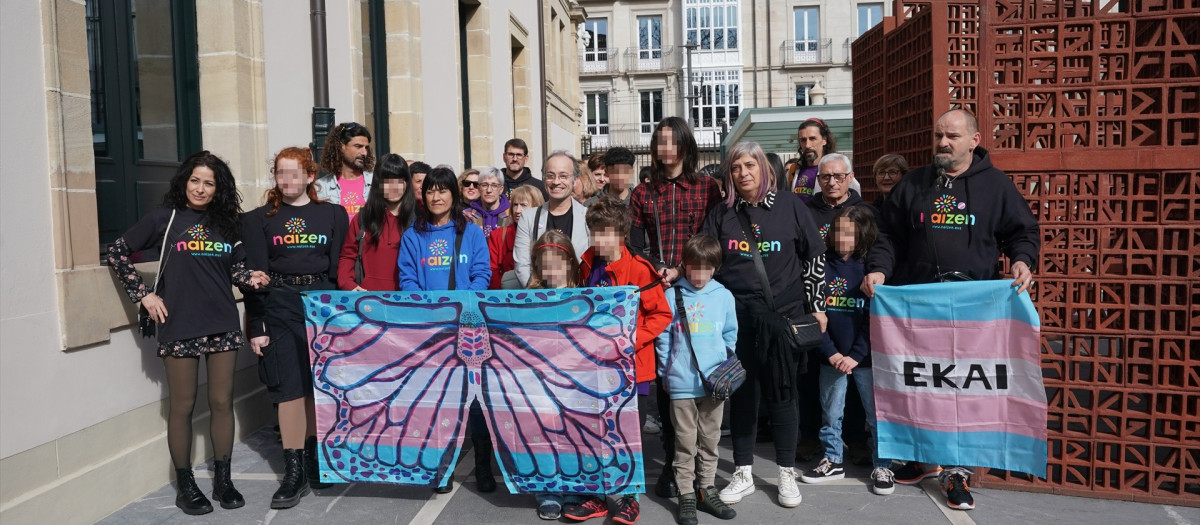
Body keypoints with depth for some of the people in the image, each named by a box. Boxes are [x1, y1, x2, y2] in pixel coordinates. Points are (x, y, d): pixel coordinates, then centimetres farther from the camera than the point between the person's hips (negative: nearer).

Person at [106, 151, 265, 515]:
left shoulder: (227, 222, 8)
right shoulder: (164, 218, -1)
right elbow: (118, 253, 3)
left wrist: (250, 278, -6)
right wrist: (143, 295, -3)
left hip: (223, 325, 3)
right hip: (178, 327, -3)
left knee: (222, 402, 7)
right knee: (182, 406, 6)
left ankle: (222, 480, 21)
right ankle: (185, 486, 19)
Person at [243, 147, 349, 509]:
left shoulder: (333, 214, 6)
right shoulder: (259, 219, 6)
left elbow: (340, 268, 5)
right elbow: (254, 275, 2)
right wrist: (256, 326, -4)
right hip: (280, 309, -1)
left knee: (319, 386, 6)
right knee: (291, 388, -2)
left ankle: (312, 458, 24)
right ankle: (294, 472, 6)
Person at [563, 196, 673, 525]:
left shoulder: (638, 269, -13)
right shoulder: (588, 266, 4)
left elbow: (661, 314, -10)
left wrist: (633, 340, -19)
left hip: (630, 365, -5)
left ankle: (629, 498, 22)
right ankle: (597, 496, 27)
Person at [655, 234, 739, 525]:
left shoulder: (724, 296, 3)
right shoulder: (672, 296, -3)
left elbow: (730, 336, 12)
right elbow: (663, 338, 2)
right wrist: (666, 373, 2)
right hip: (681, 383, -2)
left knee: (710, 439, 13)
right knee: (685, 441, 6)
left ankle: (707, 490, 27)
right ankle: (686, 496, 16)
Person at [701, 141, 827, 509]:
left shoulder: (790, 206, 1)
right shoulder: (721, 214, 6)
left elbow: (814, 257, 5)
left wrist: (816, 306, 3)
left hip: (783, 315, -1)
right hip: (736, 316, 2)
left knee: (782, 393, 6)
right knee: (742, 393, 7)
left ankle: (787, 474, 21)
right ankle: (743, 474, 20)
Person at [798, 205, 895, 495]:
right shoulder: (823, 265, 1)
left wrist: (856, 355, -14)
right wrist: (831, 352, -9)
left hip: (865, 357, -2)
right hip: (831, 357, 2)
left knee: (877, 413, 5)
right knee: (830, 412, 13)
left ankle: (882, 466, 21)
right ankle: (832, 461, 29)